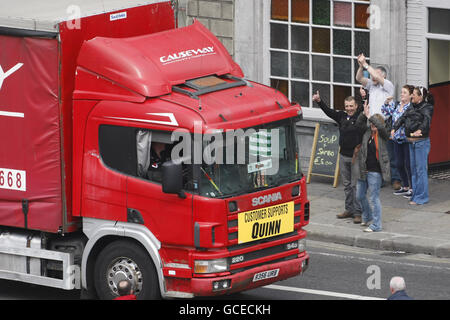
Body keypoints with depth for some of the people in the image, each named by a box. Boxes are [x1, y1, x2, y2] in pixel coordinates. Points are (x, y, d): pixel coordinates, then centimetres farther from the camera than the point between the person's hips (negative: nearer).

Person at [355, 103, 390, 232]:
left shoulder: (382, 134, -8)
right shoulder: (367, 131, 7)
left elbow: (381, 127, -27)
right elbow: (359, 123, 3)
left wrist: (370, 116, -21)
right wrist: (364, 114, -12)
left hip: (375, 171, -7)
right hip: (363, 169, 7)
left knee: (374, 198, -5)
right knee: (360, 196, 17)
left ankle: (376, 225, 1)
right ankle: (367, 217, 38)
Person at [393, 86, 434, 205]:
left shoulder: (427, 108, -9)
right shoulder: (412, 108, 13)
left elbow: (426, 120, -25)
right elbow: (402, 118, 11)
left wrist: (420, 130, -42)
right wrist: (393, 130, -2)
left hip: (421, 142, -8)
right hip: (411, 142, 8)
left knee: (421, 169, -5)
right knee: (413, 169, 12)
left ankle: (421, 197, -1)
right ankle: (415, 194, 20)